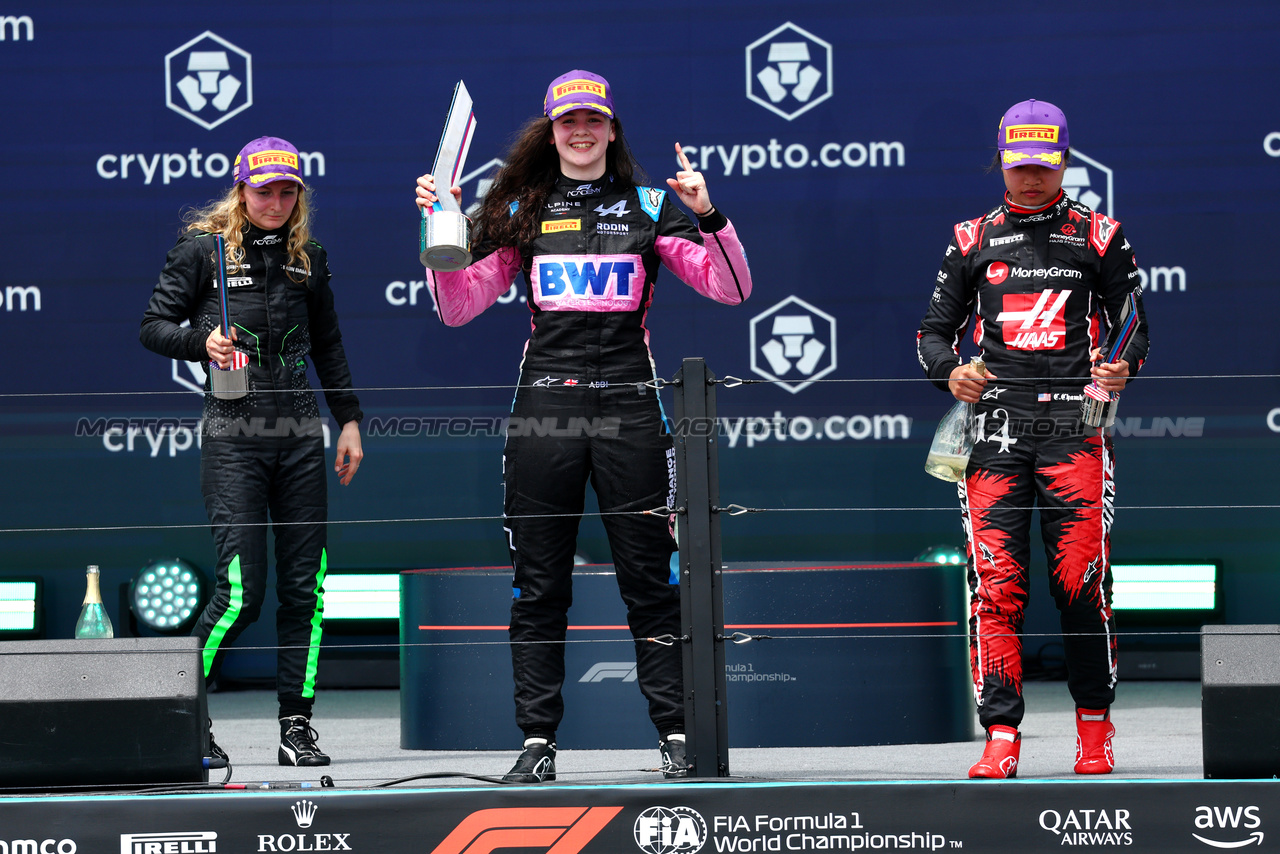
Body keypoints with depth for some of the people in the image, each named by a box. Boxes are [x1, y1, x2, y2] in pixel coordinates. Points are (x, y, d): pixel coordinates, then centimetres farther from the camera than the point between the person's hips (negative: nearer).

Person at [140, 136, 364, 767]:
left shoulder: (307, 258, 14)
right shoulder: (203, 249, 2)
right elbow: (154, 325, 3)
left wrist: (349, 419, 17)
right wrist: (201, 343, -16)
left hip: (301, 437, 4)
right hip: (233, 437, -4)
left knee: (304, 587, 1)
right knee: (240, 592, -10)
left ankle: (297, 727, 8)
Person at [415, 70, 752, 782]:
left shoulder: (649, 208, 8)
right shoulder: (522, 212, 12)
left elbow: (732, 289, 2)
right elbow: (458, 308, 11)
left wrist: (709, 216, -12)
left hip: (629, 406, -1)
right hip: (546, 403, 1)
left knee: (650, 579, -2)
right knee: (539, 586, 2)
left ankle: (676, 735, 3)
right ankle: (538, 742, 7)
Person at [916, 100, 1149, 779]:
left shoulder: (1099, 236, 11)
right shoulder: (972, 240, 15)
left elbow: (1135, 329, 12)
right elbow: (934, 330, 17)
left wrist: (1124, 366, -11)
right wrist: (949, 371, -5)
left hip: (1075, 425, -1)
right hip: (994, 428, 1)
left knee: (1081, 583, -5)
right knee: (996, 585, -7)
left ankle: (1094, 731, 10)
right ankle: (1000, 742, -6)